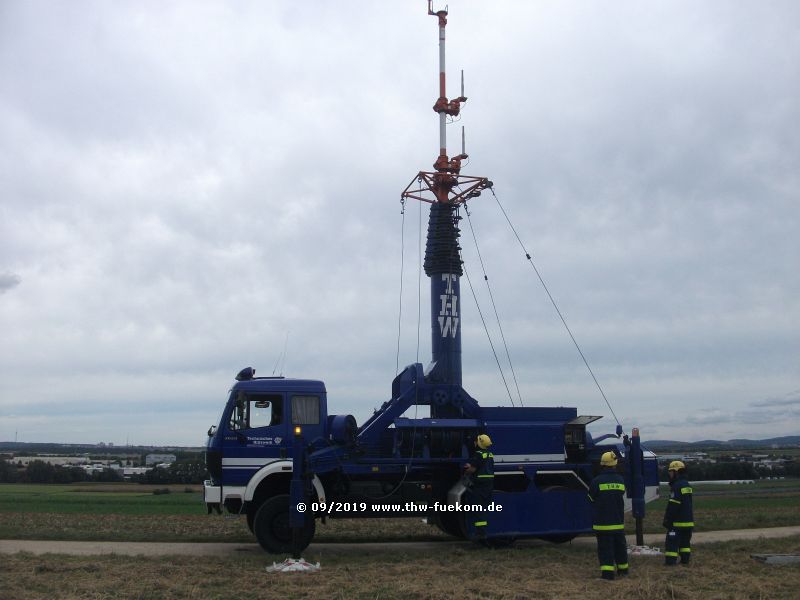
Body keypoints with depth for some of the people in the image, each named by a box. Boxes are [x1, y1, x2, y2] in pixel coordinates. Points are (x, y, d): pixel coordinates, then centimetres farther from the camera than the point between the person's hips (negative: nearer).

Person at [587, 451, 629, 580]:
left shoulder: (596, 481, -13)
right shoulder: (620, 480, 2)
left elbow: (592, 499, -1)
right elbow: (621, 496, 13)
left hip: (602, 522, -5)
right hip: (618, 521, 5)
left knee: (605, 547, -2)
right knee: (620, 545, 19)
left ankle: (607, 572, -9)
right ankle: (623, 568, 32)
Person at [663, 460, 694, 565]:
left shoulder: (677, 486, -17)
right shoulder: (687, 485, 14)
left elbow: (673, 505, -20)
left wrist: (667, 520, -15)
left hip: (678, 521, -9)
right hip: (688, 520, 9)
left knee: (672, 541, -5)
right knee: (685, 541, 15)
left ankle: (671, 560, -8)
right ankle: (685, 559, 17)